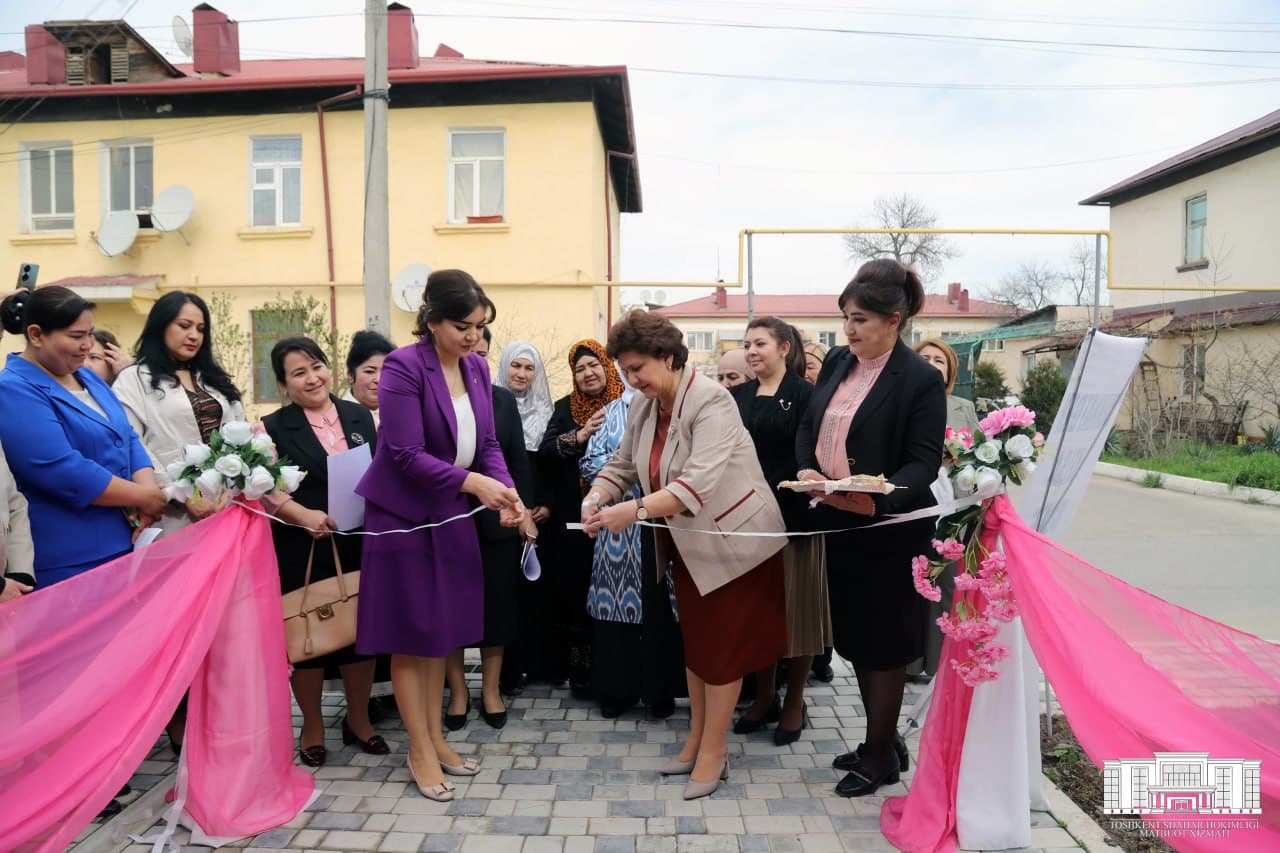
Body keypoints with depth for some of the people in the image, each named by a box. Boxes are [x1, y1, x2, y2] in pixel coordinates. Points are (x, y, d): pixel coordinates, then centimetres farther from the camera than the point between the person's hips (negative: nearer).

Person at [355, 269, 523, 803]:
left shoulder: (477, 367, 2)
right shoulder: (403, 367, -18)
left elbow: (488, 443, 4)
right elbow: (406, 454, -23)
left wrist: (506, 490, -12)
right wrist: (472, 482, -26)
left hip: (453, 515, 7)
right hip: (404, 515, -6)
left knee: (443, 630, 15)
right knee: (411, 633, 5)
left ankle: (436, 735, 30)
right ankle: (420, 750, 19)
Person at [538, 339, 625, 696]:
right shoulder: (565, 408, 8)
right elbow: (545, 452, -5)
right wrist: (581, 434, -17)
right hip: (572, 519, 2)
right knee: (573, 590, 6)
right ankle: (576, 664, 19)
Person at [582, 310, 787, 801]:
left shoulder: (710, 402, -25)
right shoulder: (644, 407, 0)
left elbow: (700, 482, -36)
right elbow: (623, 465, 2)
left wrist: (635, 511, -43)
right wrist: (596, 497, -18)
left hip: (732, 540, -8)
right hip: (687, 544, 8)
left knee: (721, 646, 3)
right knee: (694, 640, 17)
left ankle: (713, 752, 17)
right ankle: (697, 739, 32)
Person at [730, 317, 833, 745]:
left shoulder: (805, 394, -5)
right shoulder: (738, 397, 10)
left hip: (793, 515, -5)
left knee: (795, 608, 6)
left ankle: (794, 703, 23)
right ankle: (764, 698, 28)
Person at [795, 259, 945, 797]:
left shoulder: (920, 379, -13)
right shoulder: (837, 361, 6)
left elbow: (923, 463, -16)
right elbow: (807, 425, 10)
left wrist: (878, 496, -31)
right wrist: (808, 470, -8)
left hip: (888, 530, -7)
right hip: (836, 524, 7)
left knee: (881, 642, 7)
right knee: (854, 636, 17)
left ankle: (880, 756, 25)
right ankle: (883, 739, 37)